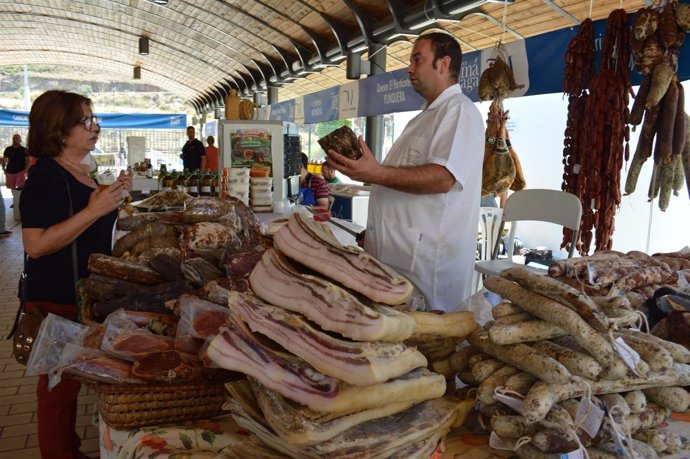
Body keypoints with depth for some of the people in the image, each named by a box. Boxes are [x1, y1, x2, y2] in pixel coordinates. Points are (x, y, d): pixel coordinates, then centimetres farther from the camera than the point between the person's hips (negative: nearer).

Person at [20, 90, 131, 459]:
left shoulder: (82, 172, 9)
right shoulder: (46, 176, -18)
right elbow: (36, 245, -25)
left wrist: (114, 194, 9)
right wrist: (94, 210, -29)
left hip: (86, 297, 9)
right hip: (57, 303, -9)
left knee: (72, 381, 21)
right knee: (58, 386, 5)